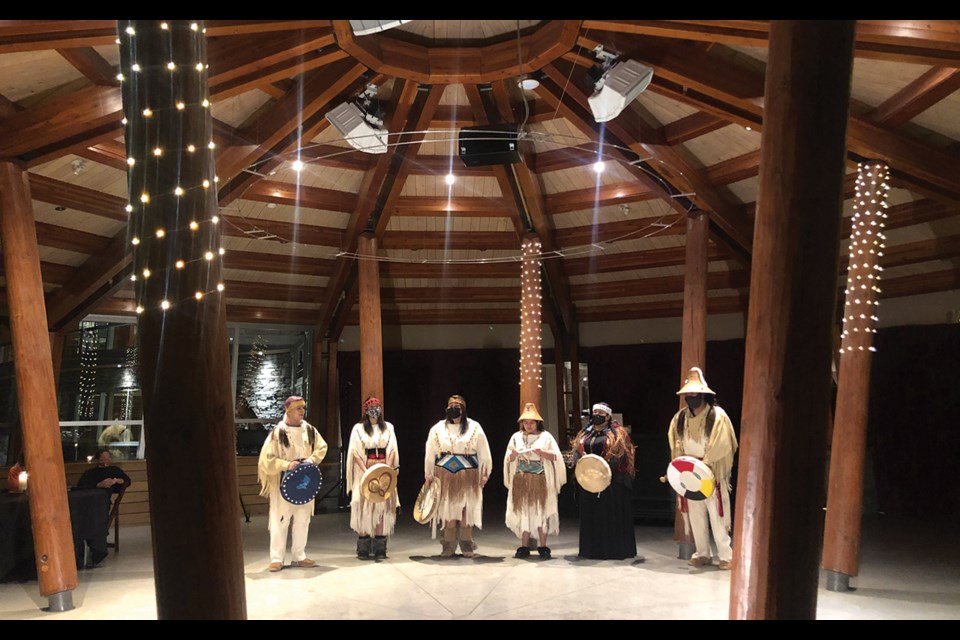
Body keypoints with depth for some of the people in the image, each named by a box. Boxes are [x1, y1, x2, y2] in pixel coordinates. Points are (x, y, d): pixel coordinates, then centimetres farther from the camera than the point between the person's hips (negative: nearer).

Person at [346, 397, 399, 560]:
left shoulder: (388, 427, 13)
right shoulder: (359, 428, 5)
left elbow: (392, 450, 7)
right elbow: (356, 452, -2)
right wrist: (366, 471, -14)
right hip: (365, 471, -2)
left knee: (383, 506, -1)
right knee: (365, 507, -5)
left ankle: (380, 547, 3)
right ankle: (363, 548, 0)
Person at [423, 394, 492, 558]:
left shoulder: (474, 427, 2)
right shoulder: (438, 429, 5)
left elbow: (484, 452, 2)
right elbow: (430, 454, 6)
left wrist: (485, 473, -2)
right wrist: (428, 474, 1)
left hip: (468, 476, -1)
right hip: (445, 475, 1)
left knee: (467, 510, 0)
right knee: (448, 511, 0)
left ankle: (466, 545, 11)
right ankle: (448, 545, 9)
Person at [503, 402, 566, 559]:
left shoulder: (545, 436, 2)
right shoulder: (516, 437, 10)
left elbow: (555, 457, -2)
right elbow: (509, 460, 10)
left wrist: (543, 453, -19)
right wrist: (513, 455, -12)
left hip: (540, 481, -2)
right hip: (521, 481, 2)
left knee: (541, 511, -2)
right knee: (523, 512, 3)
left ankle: (543, 547, 5)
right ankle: (524, 547, 10)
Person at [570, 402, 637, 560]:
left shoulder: (617, 434, -2)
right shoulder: (585, 434, 15)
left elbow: (619, 456, -12)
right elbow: (577, 452, 9)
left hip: (612, 481, -5)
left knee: (611, 516, -2)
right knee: (591, 515, 8)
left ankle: (614, 549, 6)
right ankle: (592, 549, 16)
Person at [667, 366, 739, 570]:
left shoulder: (717, 416, -11)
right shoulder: (680, 418, 5)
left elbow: (721, 447, -14)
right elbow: (676, 445, 8)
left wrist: (703, 463, -17)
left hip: (712, 475, -5)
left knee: (717, 517, -3)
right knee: (695, 516, 9)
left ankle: (726, 555, 8)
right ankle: (702, 554, 19)